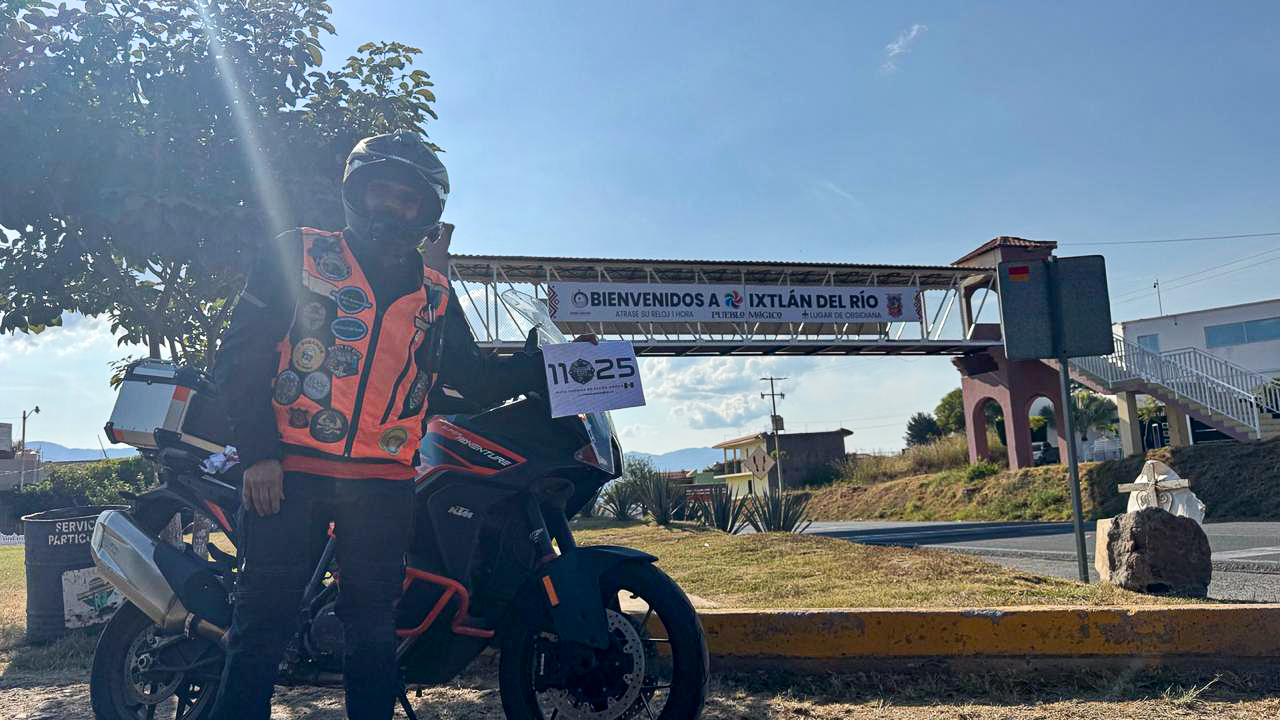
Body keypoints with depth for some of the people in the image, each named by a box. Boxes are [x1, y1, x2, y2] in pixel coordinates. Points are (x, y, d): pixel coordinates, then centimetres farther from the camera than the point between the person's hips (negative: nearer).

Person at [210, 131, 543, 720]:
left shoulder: (436, 295, 16)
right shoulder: (297, 255, 5)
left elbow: (477, 377, 19)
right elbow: (240, 354, -1)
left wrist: (548, 363, 6)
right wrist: (257, 452, -10)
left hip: (383, 481, 3)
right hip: (287, 470, -3)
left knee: (374, 628, 10)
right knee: (262, 623, -2)